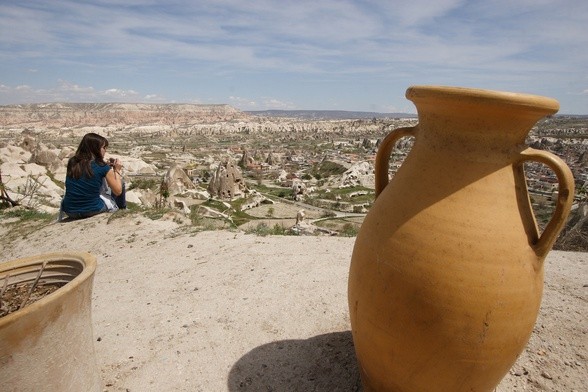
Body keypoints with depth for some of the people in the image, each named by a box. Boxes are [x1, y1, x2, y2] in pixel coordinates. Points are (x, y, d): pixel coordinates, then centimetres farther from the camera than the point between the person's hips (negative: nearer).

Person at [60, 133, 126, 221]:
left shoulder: (72, 162, 0)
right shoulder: (102, 167, -12)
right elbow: (118, 191, -4)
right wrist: (117, 170, 9)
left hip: (69, 211, 5)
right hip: (93, 210, -4)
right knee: (120, 182, 17)